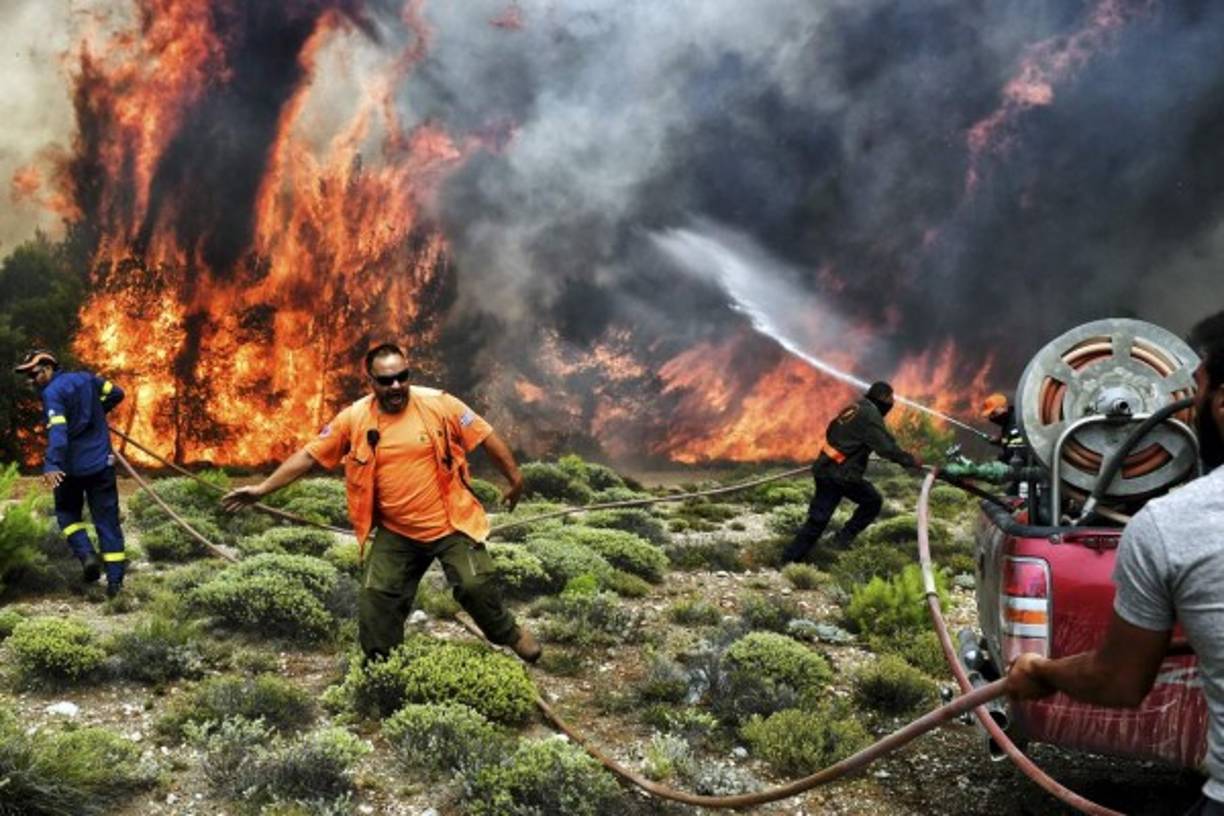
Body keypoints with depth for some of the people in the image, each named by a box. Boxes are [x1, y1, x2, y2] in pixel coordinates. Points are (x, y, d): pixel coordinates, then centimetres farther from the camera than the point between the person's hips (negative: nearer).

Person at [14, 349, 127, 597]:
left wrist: (52, 465, -36)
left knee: (67, 513, 19)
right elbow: (116, 393, 14)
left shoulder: (51, 393, -12)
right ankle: (115, 579, 3)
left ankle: (86, 554, -3)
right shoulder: (86, 378, 5)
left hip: (72, 467, -4)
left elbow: (57, 431, -26)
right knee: (107, 520, 6)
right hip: (102, 464, 5)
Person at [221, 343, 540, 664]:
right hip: (395, 533, 3)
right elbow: (309, 455, -1)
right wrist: (262, 489, -3)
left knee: (475, 585, -9)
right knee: (375, 597, 4)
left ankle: (510, 634, 20)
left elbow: (487, 437, -4)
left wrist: (514, 477, 1)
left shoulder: (438, 403, -12)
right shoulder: (354, 418, -7)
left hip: (450, 524, -2)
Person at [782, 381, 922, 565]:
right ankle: (844, 538, 7)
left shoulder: (853, 408, 15)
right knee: (873, 501, 13)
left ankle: (789, 559, 6)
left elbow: (831, 433, 25)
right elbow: (887, 447, -16)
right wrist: (911, 461, -4)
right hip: (842, 474, -9)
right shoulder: (870, 416, -12)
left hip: (825, 470, 9)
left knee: (818, 518, 9)